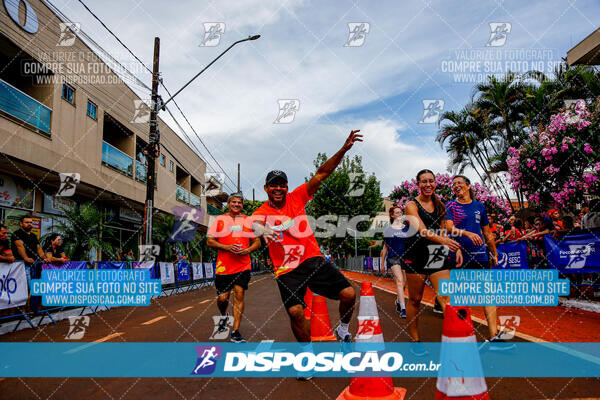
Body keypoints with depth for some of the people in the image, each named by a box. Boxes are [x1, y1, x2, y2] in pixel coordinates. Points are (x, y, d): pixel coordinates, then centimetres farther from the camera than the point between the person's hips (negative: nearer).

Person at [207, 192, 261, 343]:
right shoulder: (219, 220, 5)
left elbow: (257, 242, 11)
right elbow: (209, 241, 2)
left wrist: (248, 250, -9)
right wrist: (226, 247, -13)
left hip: (243, 266, 0)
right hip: (223, 266, 0)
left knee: (239, 295, -6)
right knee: (222, 298, 3)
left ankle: (235, 332, 2)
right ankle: (223, 315, 38)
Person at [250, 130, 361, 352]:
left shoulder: (297, 198, 2)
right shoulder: (261, 212, -3)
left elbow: (321, 174, -5)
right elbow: (255, 224, -27)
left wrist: (343, 150, -16)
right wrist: (262, 229, -53)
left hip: (313, 259, 2)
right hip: (287, 269, -2)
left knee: (349, 294, -7)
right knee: (295, 312, -16)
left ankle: (343, 331, 24)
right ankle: (308, 351, 14)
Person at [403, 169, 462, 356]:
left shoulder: (439, 205, 14)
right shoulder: (411, 205, -5)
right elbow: (421, 229, -21)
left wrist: (456, 248, 6)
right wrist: (443, 240, -36)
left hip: (437, 256, 4)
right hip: (417, 255, -4)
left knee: (446, 297, -9)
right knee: (415, 300, 7)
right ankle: (415, 340, 21)